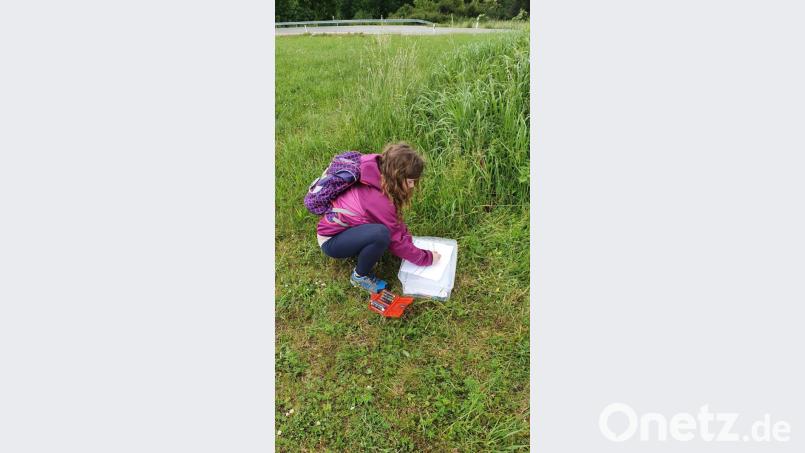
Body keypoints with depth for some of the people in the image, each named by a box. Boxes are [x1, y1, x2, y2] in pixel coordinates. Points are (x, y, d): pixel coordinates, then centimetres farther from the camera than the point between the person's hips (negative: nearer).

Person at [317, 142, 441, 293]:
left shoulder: (378, 178, -9)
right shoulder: (378, 199, -33)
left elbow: (397, 220, 2)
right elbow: (396, 241, -21)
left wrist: (411, 242, -7)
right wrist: (427, 258, -10)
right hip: (330, 241, -8)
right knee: (381, 233, -32)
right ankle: (359, 276, -7)